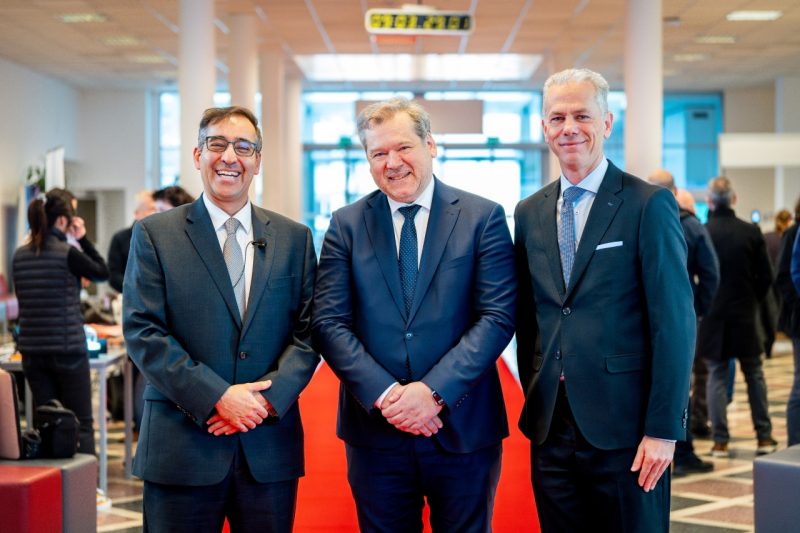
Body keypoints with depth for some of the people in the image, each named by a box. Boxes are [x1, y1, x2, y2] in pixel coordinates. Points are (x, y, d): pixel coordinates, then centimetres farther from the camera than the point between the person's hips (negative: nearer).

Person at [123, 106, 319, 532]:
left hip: (270, 446, 2)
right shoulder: (154, 234, 2)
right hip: (182, 447, -2)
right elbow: (142, 332, -5)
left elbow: (308, 331, 5)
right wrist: (217, 397, -14)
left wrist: (269, 396, -11)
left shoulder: (294, 239, 10)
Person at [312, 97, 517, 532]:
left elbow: (498, 316, -8)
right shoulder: (346, 226, 4)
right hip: (375, 431, 1)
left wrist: (434, 391, -17)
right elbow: (329, 322, -2)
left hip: (464, 428, -1)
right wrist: (386, 394, -15)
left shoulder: (483, 217, -1)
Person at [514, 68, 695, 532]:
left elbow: (675, 323, -10)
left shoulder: (649, 204, -6)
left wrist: (663, 429, -13)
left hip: (625, 426, -5)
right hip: (551, 428, 5)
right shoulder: (530, 213, 10)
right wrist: (535, 397, 10)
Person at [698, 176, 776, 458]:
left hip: (712, 316, -1)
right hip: (745, 314, 1)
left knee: (717, 376, 5)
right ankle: (764, 437, 15)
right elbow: (765, 276, -2)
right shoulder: (751, 232, -6)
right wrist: (753, 300, 13)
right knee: (754, 375, 13)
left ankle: (720, 441, 4)